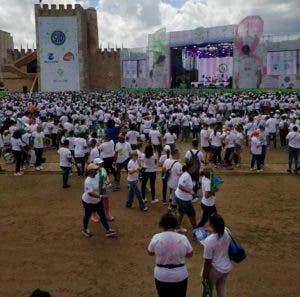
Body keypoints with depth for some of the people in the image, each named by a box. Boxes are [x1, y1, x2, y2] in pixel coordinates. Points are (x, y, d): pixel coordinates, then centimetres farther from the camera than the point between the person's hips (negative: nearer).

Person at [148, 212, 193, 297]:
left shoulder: (156, 238, -15)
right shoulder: (183, 238, -14)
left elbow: (150, 253, 1)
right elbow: (190, 254, 0)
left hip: (161, 276, 0)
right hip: (180, 276, 0)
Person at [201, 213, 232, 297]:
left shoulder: (209, 240, -31)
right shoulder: (226, 231, -12)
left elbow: (208, 261, -22)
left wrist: (204, 277, -11)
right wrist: (212, 232, 4)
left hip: (215, 269, -6)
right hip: (227, 267, 6)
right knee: (221, 290, 27)